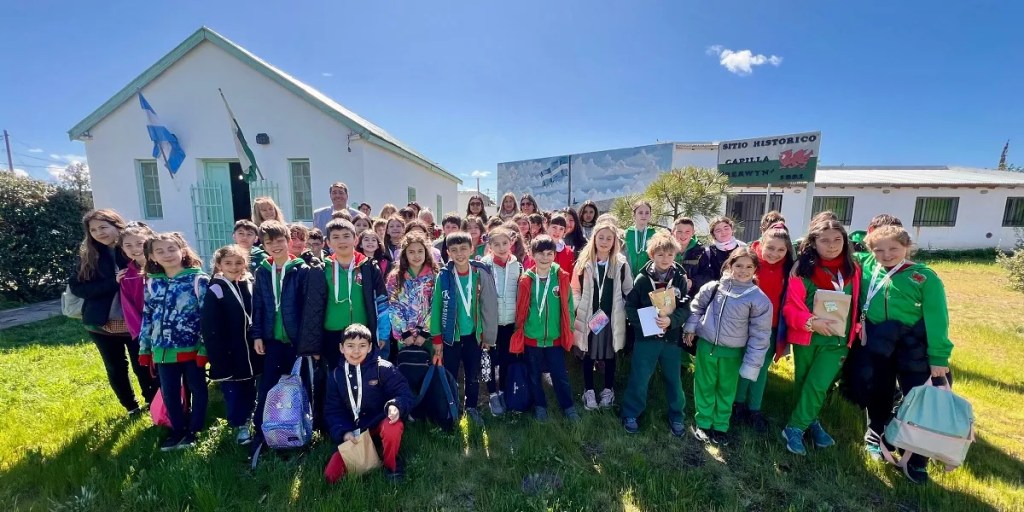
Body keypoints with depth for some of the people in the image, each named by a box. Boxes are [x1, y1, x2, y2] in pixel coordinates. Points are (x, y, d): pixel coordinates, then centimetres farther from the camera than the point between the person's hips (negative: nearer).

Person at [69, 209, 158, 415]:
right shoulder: (87, 255, 1)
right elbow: (76, 286, -6)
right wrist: (113, 282, -19)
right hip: (103, 324, 4)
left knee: (144, 368, 5)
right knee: (115, 370, 17)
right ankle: (132, 408, 37)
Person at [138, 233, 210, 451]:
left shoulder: (198, 279, -11)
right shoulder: (152, 282, 5)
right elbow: (147, 316, 13)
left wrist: (205, 347, -14)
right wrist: (144, 348, 12)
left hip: (192, 347, -5)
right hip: (163, 350, 5)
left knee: (197, 389, 10)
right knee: (169, 392, 15)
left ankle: (193, 431, 27)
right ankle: (178, 430, 34)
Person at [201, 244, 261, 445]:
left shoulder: (251, 285, 4)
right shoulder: (215, 291, -10)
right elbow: (210, 331, -12)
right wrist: (219, 360, -14)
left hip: (250, 352, 4)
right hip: (228, 355, -4)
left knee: (249, 391, 15)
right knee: (234, 393, 5)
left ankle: (246, 421, 35)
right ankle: (239, 426, 24)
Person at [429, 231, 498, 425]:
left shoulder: (482, 274, -10)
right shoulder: (443, 275, -10)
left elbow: (489, 306, -5)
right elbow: (436, 307, -6)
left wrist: (488, 335, -2)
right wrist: (436, 338, -5)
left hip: (474, 334, 1)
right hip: (450, 335, -1)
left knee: (473, 374, 16)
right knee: (450, 375, 12)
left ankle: (471, 407, 38)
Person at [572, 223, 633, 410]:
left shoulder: (621, 264, -2)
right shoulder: (583, 263, -3)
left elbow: (629, 292, 5)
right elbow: (575, 290, 1)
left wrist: (628, 313, 2)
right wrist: (577, 313, -3)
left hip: (612, 318, 1)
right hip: (588, 317, 0)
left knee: (610, 355, 14)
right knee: (589, 355, 10)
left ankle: (608, 390, 31)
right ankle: (589, 391, 25)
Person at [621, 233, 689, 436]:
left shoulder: (681, 278, -3)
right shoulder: (642, 278, -7)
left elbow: (686, 308, -5)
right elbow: (630, 306, -4)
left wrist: (671, 320, -23)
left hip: (672, 337, 2)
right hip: (646, 337, -1)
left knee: (674, 379, 16)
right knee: (639, 379, 7)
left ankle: (676, 416, 36)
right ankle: (630, 414, 26)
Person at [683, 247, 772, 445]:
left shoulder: (759, 298, -11)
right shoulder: (713, 287, -6)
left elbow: (760, 334, -8)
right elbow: (697, 305, 11)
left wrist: (752, 364, -9)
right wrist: (691, 327, 3)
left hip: (732, 353, -1)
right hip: (706, 346, 1)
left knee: (726, 390, 16)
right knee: (704, 387, 14)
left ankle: (720, 426, 35)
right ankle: (702, 423, 31)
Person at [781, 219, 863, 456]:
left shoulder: (853, 269, 0)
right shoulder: (802, 269, -10)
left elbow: (856, 304, 10)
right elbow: (790, 307, -11)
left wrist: (853, 333, 7)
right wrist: (810, 321, -24)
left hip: (837, 340, 1)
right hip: (806, 337, -1)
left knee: (816, 385, -6)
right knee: (803, 382, 12)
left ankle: (795, 428, 10)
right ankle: (810, 422, 33)